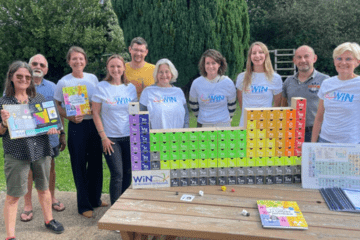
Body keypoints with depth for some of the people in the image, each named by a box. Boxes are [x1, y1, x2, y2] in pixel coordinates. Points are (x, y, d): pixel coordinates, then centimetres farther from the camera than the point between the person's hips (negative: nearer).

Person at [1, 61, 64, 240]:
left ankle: (49, 220, 38)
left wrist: (53, 128, -7)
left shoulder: (39, 98, 6)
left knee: (43, 188, 18)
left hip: (41, 151, 3)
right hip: (16, 154, -2)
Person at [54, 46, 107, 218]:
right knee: (79, 165, 3)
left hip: (94, 124, 4)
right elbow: (56, 107, -1)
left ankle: (95, 199, 30)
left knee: (96, 163, 12)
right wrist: (70, 117, -17)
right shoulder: (64, 82, -5)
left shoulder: (93, 78, 5)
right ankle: (84, 205, 17)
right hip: (77, 126, -4)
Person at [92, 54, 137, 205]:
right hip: (110, 138, -3)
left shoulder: (131, 88, 6)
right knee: (117, 174, -4)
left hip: (129, 137, 3)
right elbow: (95, 113, -3)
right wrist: (103, 137, -8)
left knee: (128, 173, 9)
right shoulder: (101, 87, -3)